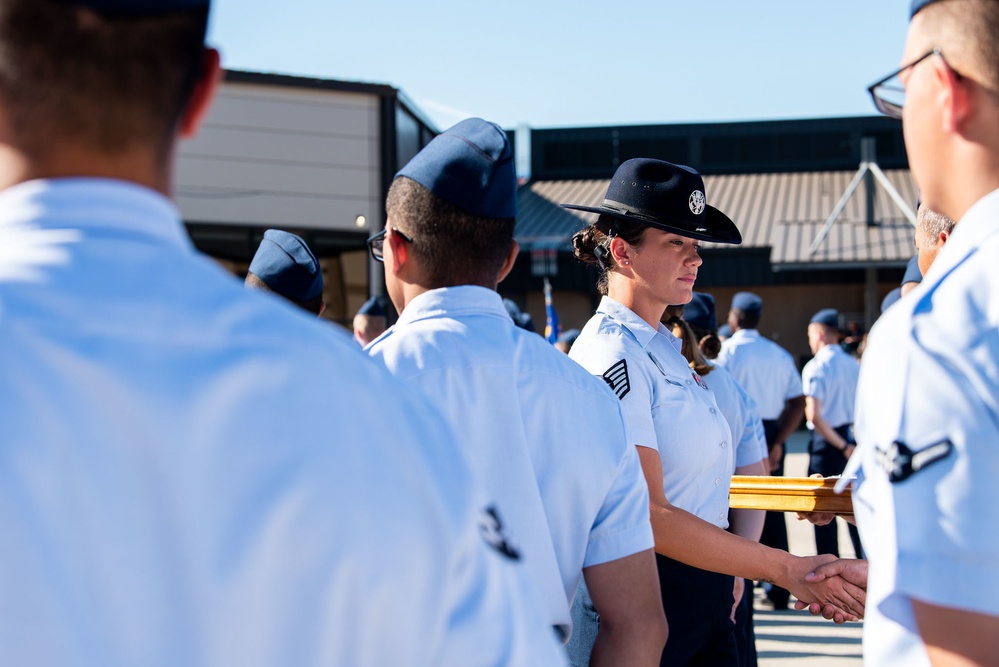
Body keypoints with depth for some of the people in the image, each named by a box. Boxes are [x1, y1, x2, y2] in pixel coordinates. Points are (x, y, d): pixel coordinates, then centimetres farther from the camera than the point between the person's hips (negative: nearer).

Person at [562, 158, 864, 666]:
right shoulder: (612, 356, -18)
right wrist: (785, 569, -25)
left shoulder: (665, 346, 12)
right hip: (656, 596, -9)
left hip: (706, 585, 9)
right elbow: (648, 517, -24)